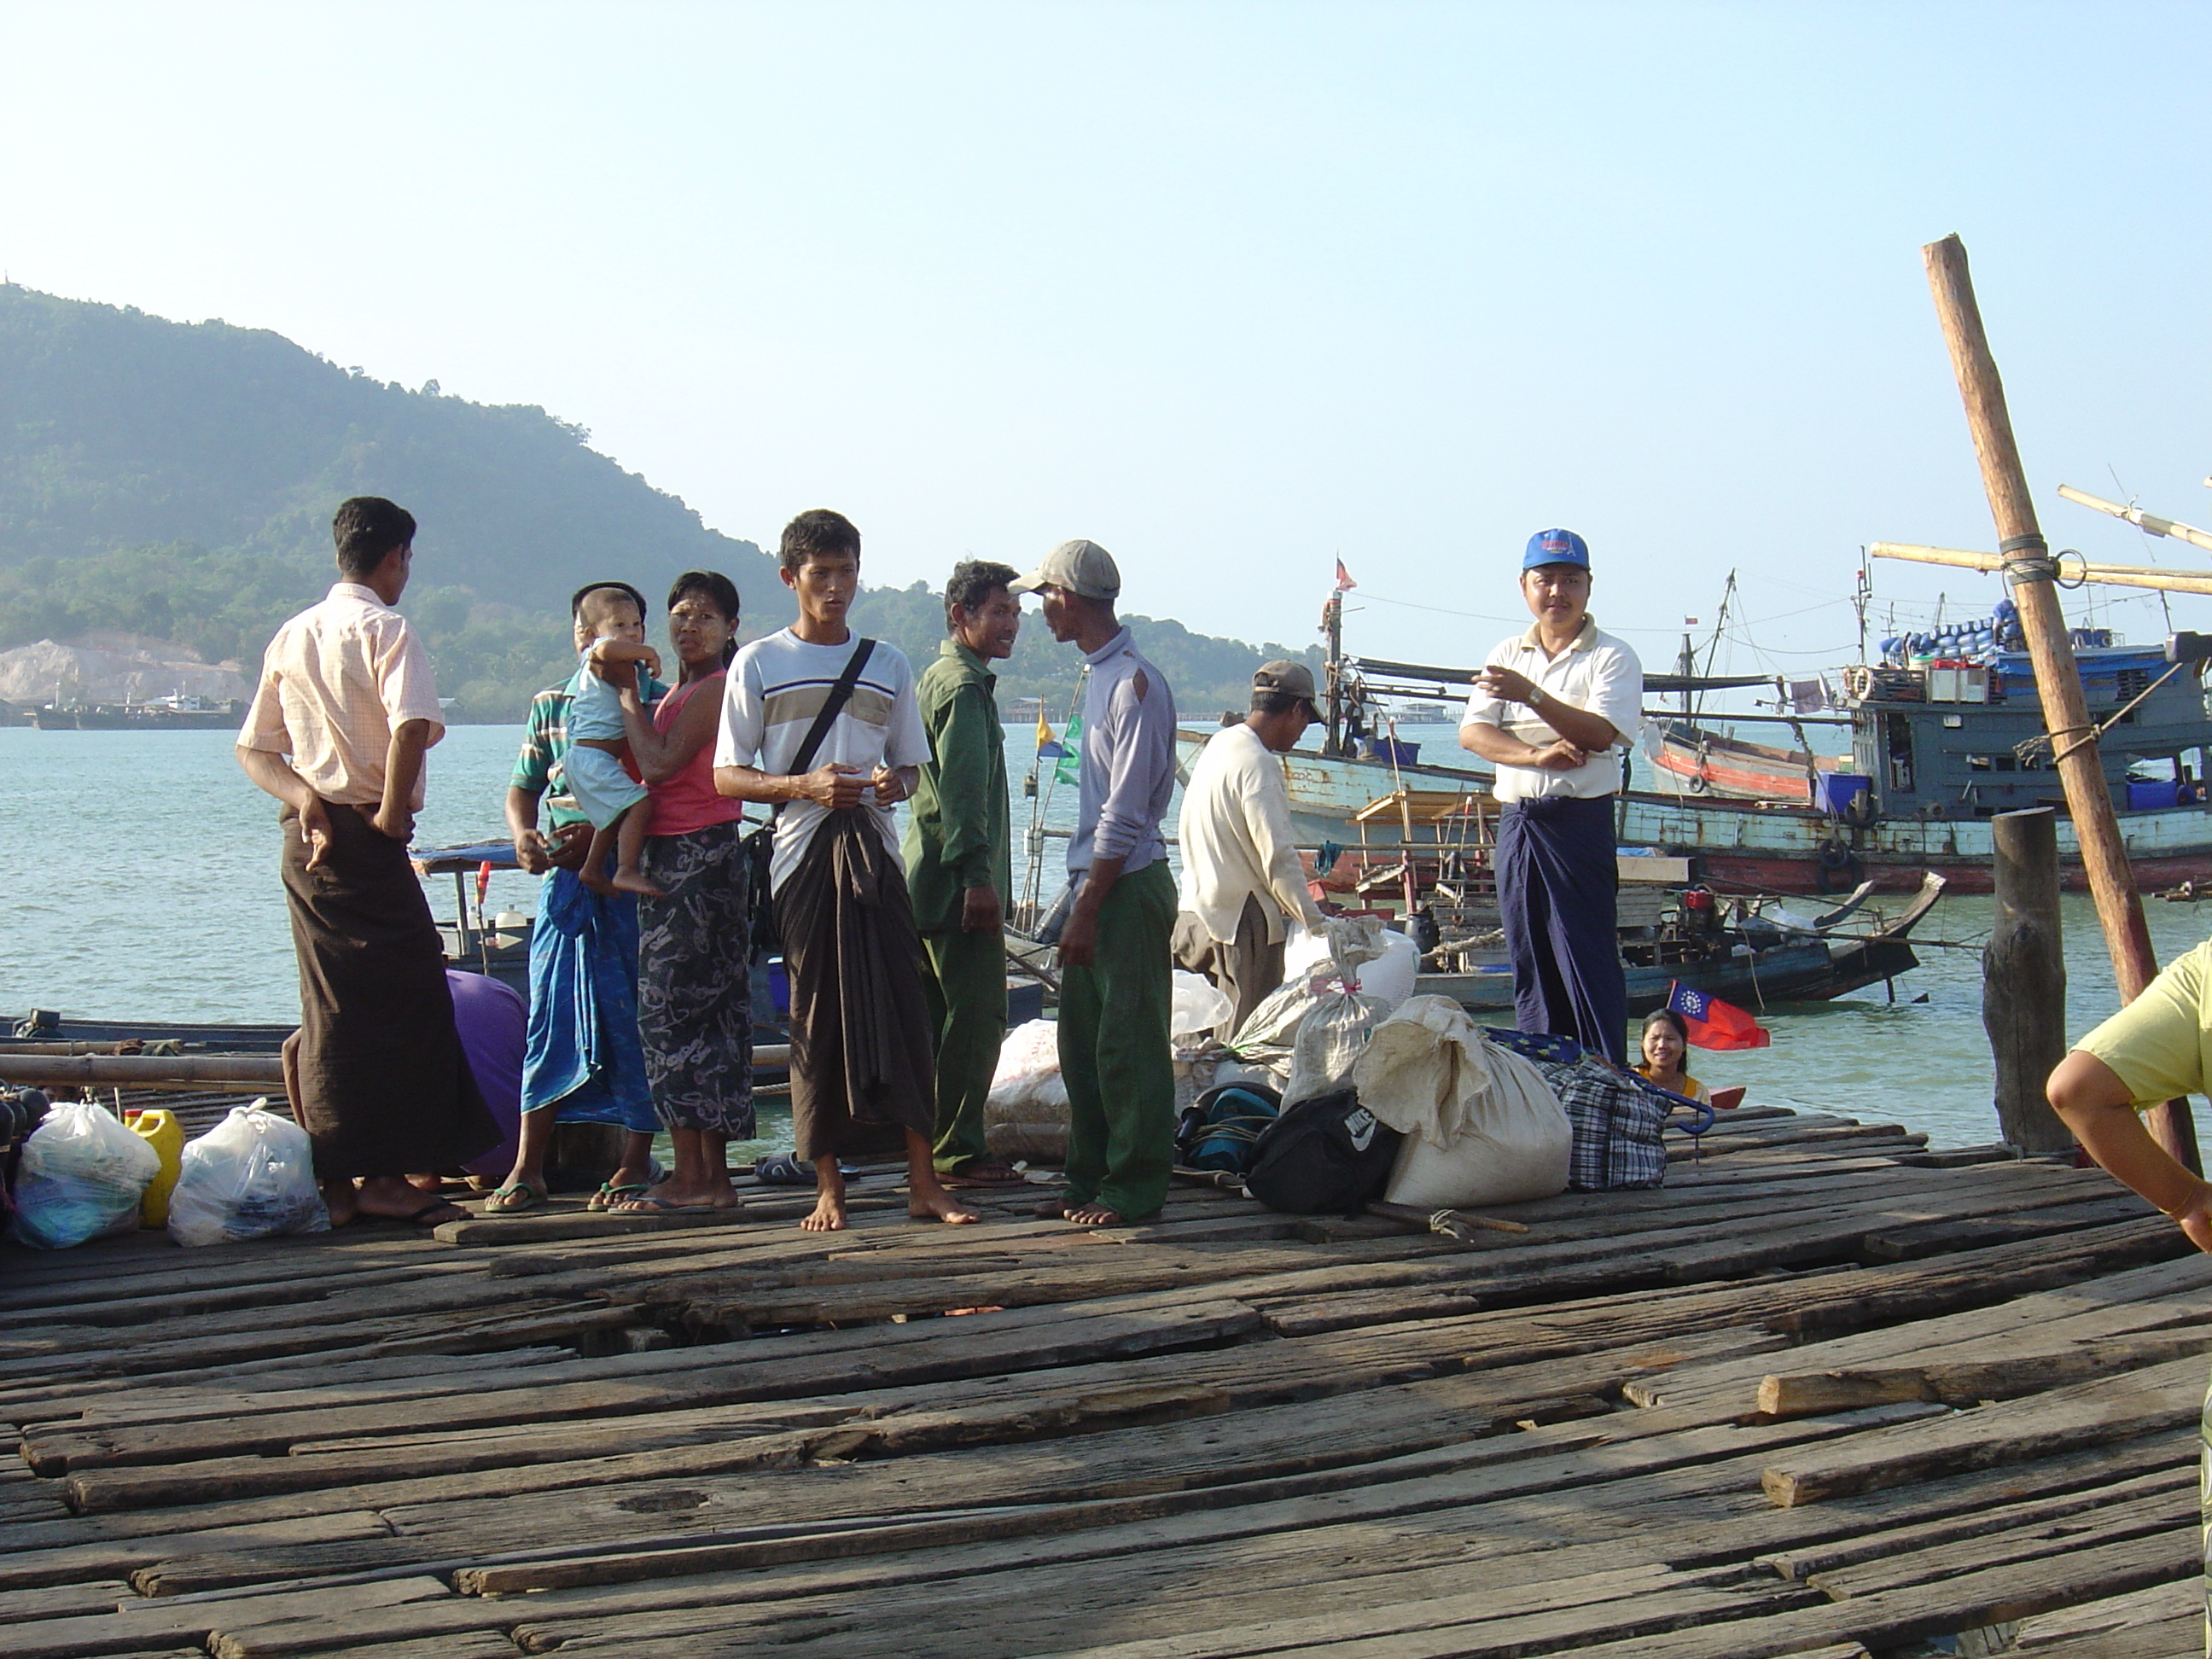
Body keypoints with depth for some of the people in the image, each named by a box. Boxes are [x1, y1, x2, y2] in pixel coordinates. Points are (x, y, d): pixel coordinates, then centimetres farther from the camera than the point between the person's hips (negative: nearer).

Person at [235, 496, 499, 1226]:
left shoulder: (292, 635, 15)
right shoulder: (385, 630, -8)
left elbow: (254, 749, 14)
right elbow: (411, 727, -25)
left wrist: (303, 796, -2)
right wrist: (393, 812, -14)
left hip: (306, 838, 8)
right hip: (364, 839, -8)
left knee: (338, 1011, 12)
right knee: (406, 999, -2)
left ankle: (336, 1183, 13)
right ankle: (383, 1178, -2)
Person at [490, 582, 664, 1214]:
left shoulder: (660, 704, 0)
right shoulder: (551, 705, 14)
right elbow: (522, 787, 16)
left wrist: (601, 835, -18)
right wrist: (523, 835, -4)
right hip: (564, 879, 3)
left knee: (634, 1020, 1)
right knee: (550, 1018, 2)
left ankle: (636, 1160, 11)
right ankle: (526, 1169, 3)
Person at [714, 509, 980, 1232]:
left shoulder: (886, 664, 13)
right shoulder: (758, 665, 4)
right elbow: (727, 776, 2)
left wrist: (894, 781, -6)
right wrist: (804, 786, -14)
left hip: (874, 852, 2)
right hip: (802, 855, -2)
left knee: (900, 1006, -4)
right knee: (815, 1016, 0)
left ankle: (923, 1180, 0)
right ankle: (827, 1186, 6)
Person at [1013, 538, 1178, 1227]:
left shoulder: (1135, 684, -15)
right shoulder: (1098, 676, 15)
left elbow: (1126, 814, -18)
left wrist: (1087, 910, -18)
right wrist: (1081, 901, 16)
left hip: (1129, 886, -10)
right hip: (1097, 880, 10)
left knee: (1128, 1045, -4)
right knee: (1082, 1041, 13)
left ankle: (1134, 1188, 3)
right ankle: (1090, 1178, 22)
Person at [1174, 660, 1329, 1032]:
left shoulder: (1218, 745, 12)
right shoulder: (1257, 764, -17)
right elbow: (1278, 858, -22)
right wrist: (1316, 923, -18)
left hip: (1198, 913, 9)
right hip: (1241, 919, -9)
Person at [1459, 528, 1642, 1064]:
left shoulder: (1613, 657, 0)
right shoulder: (1507, 656, 15)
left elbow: (1600, 733, -15)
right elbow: (1473, 732, 4)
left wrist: (1531, 696, -26)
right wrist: (1538, 754, -12)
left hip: (1581, 822, -5)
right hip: (1516, 821, 5)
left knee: (1587, 959, -8)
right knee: (1529, 962, 8)